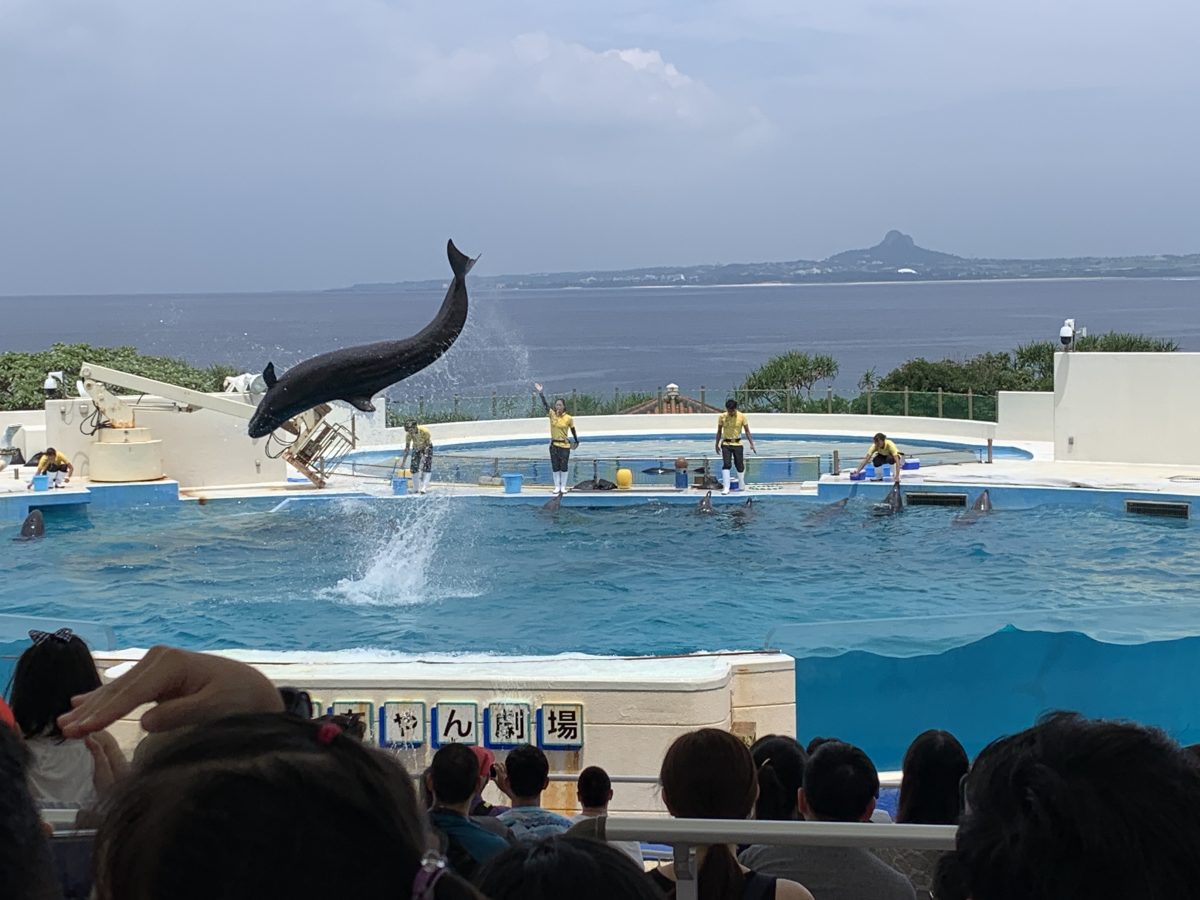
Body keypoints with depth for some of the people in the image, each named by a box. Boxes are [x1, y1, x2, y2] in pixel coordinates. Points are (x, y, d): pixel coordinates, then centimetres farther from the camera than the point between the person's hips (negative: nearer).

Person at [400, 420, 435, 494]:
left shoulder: (424, 431, -34)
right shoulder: (408, 434, -24)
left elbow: (428, 445, -26)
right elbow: (407, 448, -16)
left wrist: (424, 458, -33)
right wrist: (403, 462, -16)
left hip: (426, 447, -3)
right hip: (416, 448, 3)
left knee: (427, 468, -17)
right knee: (414, 468, -6)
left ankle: (424, 488, -20)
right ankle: (416, 489, 3)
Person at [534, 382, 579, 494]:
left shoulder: (569, 418, -7)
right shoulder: (552, 415, -2)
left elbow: (573, 431, 4)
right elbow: (545, 404, -11)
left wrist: (576, 442, 9)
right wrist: (540, 392, -20)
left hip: (565, 445, -2)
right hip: (554, 445, 2)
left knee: (563, 467, 2)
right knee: (555, 467, 5)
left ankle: (563, 487, 11)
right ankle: (557, 486, 13)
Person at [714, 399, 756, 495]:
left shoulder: (741, 416, -4)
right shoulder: (722, 417, -2)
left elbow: (747, 431, -1)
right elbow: (719, 432, 8)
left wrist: (751, 444, -6)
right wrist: (717, 445, 9)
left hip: (737, 444, 0)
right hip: (726, 444, 0)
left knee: (739, 465, 7)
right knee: (726, 464, -13)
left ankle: (742, 486, 25)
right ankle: (726, 487, -12)